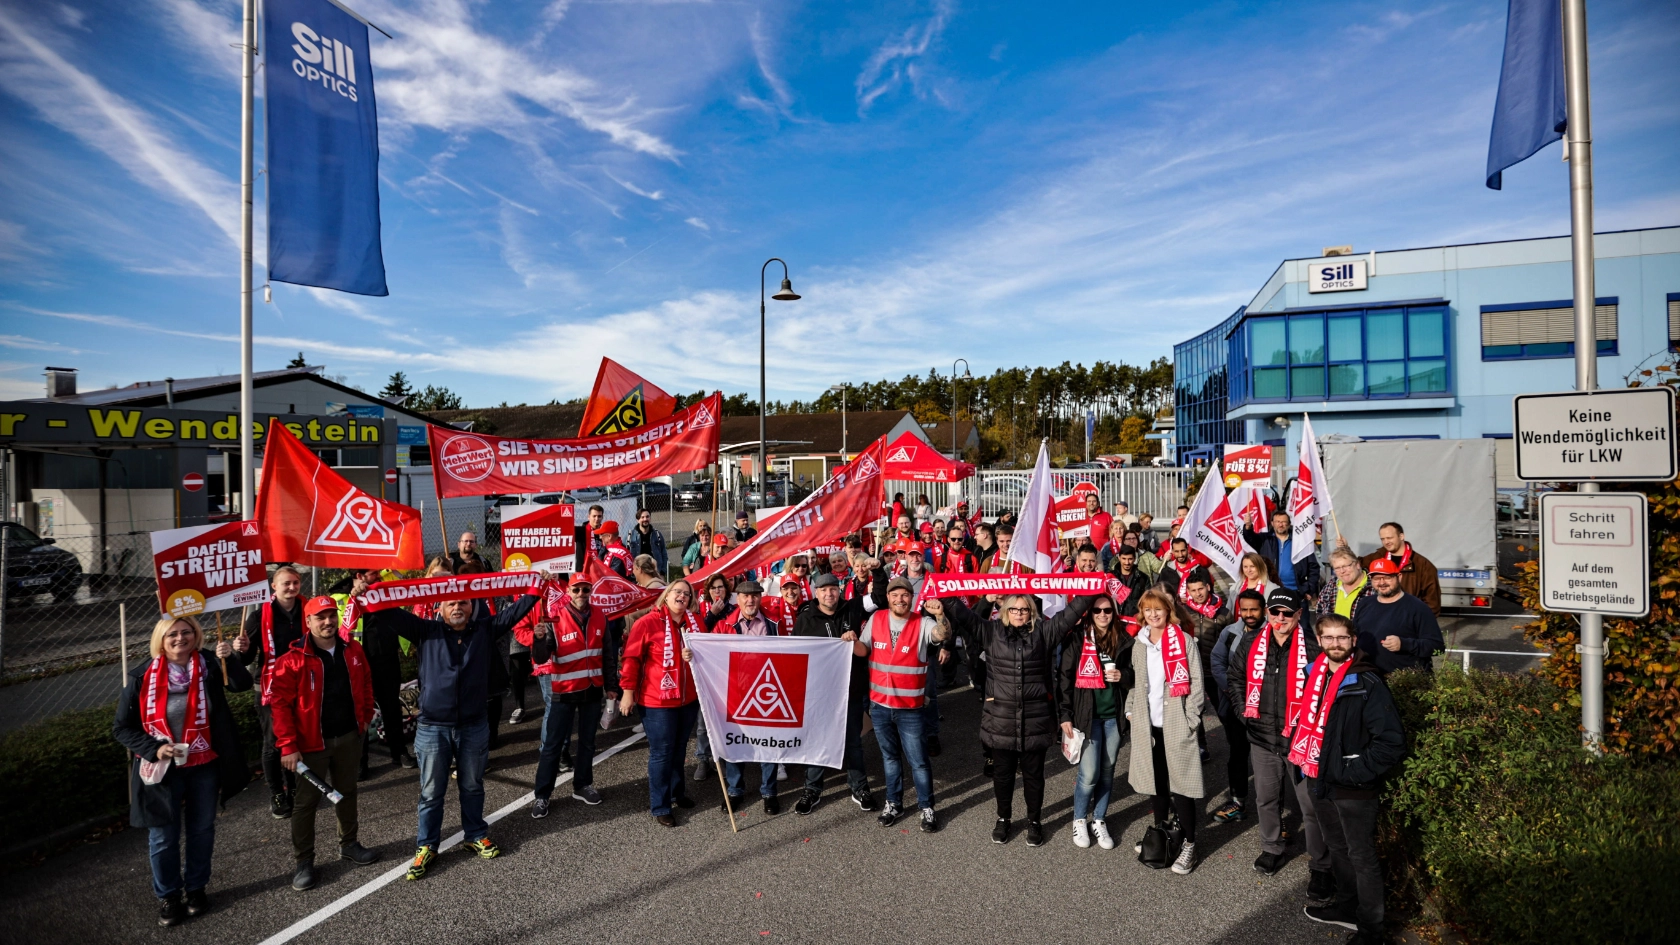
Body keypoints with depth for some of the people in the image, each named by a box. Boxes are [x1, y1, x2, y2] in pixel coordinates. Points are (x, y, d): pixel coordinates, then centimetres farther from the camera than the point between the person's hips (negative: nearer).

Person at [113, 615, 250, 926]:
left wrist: (229, 658, -46)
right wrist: (154, 749, -17)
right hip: (163, 770, 0)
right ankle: (167, 896, 33)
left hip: (204, 767, 1)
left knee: (202, 830, 16)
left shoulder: (209, 666, -10)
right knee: (163, 836, 12)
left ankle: (196, 887, 36)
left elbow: (242, 684, -28)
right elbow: (121, 728, -3)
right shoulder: (141, 677, -10)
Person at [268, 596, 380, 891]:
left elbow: (365, 685, 13)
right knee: (307, 801, 8)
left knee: (347, 792, 18)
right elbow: (279, 703, -14)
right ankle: (303, 860, 22)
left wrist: (365, 717, 10)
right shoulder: (293, 660, -15)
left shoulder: (353, 651, 0)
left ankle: (348, 844, 34)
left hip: (350, 737, 4)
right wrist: (288, 746, -16)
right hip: (313, 742, -4)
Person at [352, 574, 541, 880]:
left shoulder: (485, 630, 1)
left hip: (474, 726, 1)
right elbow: (392, 614, -8)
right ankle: (426, 846, 27)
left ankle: (476, 835, 34)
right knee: (431, 792, 11)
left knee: (473, 787, 16)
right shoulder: (427, 631, -1)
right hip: (434, 727, -1)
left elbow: (515, 611, -2)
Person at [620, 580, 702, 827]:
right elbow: (632, 658, -11)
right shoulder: (647, 623, -11)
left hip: (689, 698, 5)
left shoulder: (696, 622, 3)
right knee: (661, 752, 2)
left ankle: (676, 793, 37)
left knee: (679, 748, 18)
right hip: (657, 700, -5)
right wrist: (628, 691, -11)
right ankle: (659, 807, 14)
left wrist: (695, 656, -11)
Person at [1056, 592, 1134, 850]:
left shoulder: (1124, 641, 3)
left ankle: (1099, 821, 28)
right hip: (1086, 715, -3)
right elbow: (1065, 678, -6)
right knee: (1089, 774, -4)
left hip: (1114, 716, 3)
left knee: (1107, 772, 10)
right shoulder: (1077, 640, -6)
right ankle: (1080, 821, 19)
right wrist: (1065, 715, -9)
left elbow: (1134, 676, 13)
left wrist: (1123, 676, -11)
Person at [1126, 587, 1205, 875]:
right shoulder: (1139, 644, 9)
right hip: (1147, 723, 5)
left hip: (1176, 724, -5)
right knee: (1155, 780, 13)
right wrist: (1131, 710, 8)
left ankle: (1189, 844, 13)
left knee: (1180, 782, -1)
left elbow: (1196, 683, -9)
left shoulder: (1184, 641, -7)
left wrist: (1190, 720, -12)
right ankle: (1160, 832, 30)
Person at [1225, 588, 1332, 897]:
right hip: (1262, 737, 4)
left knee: (1312, 805, 5)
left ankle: (1321, 867, 22)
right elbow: (1234, 676, 12)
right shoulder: (1251, 642, -2)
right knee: (1266, 798, 19)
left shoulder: (1313, 646, -14)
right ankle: (1271, 849, 40)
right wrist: (1243, 708, 5)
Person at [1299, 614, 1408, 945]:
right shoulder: (1316, 675, 3)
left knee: (1362, 858, 7)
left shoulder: (1367, 683, -17)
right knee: (1337, 849, 22)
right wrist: (1309, 766, 11)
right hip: (1320, 782, 7)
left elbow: (1392, 741, -20)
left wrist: (1354, 773, -19)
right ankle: (1347, 907, 41)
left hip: (1354, 790, -7)